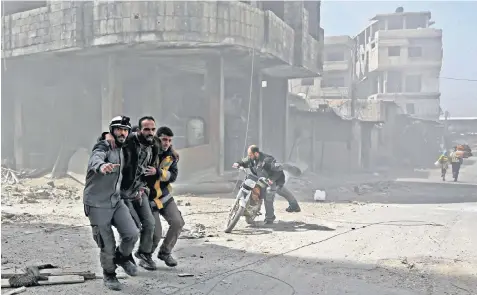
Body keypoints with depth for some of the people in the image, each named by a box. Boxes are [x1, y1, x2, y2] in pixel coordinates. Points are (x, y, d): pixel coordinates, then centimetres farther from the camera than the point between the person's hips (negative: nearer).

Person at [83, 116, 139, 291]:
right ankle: (109, 275, 24)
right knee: (107, 246, -2)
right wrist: (102, 166, -63)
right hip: (98, 205, -6)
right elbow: (95, 159, -41)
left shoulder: (121, 151, 10)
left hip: (117, 202, 6)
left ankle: (123, 257, 20)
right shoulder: (103, 147, -14)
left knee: (132, 234, -11)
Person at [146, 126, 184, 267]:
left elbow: (173, 176, -13)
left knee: (177, 222, -4)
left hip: (165, 196, 5)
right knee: (156, 233, -10)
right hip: (148, 198, -5)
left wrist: (159, 172, -31)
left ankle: (165, 252, 18)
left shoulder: (171, 156, 0)